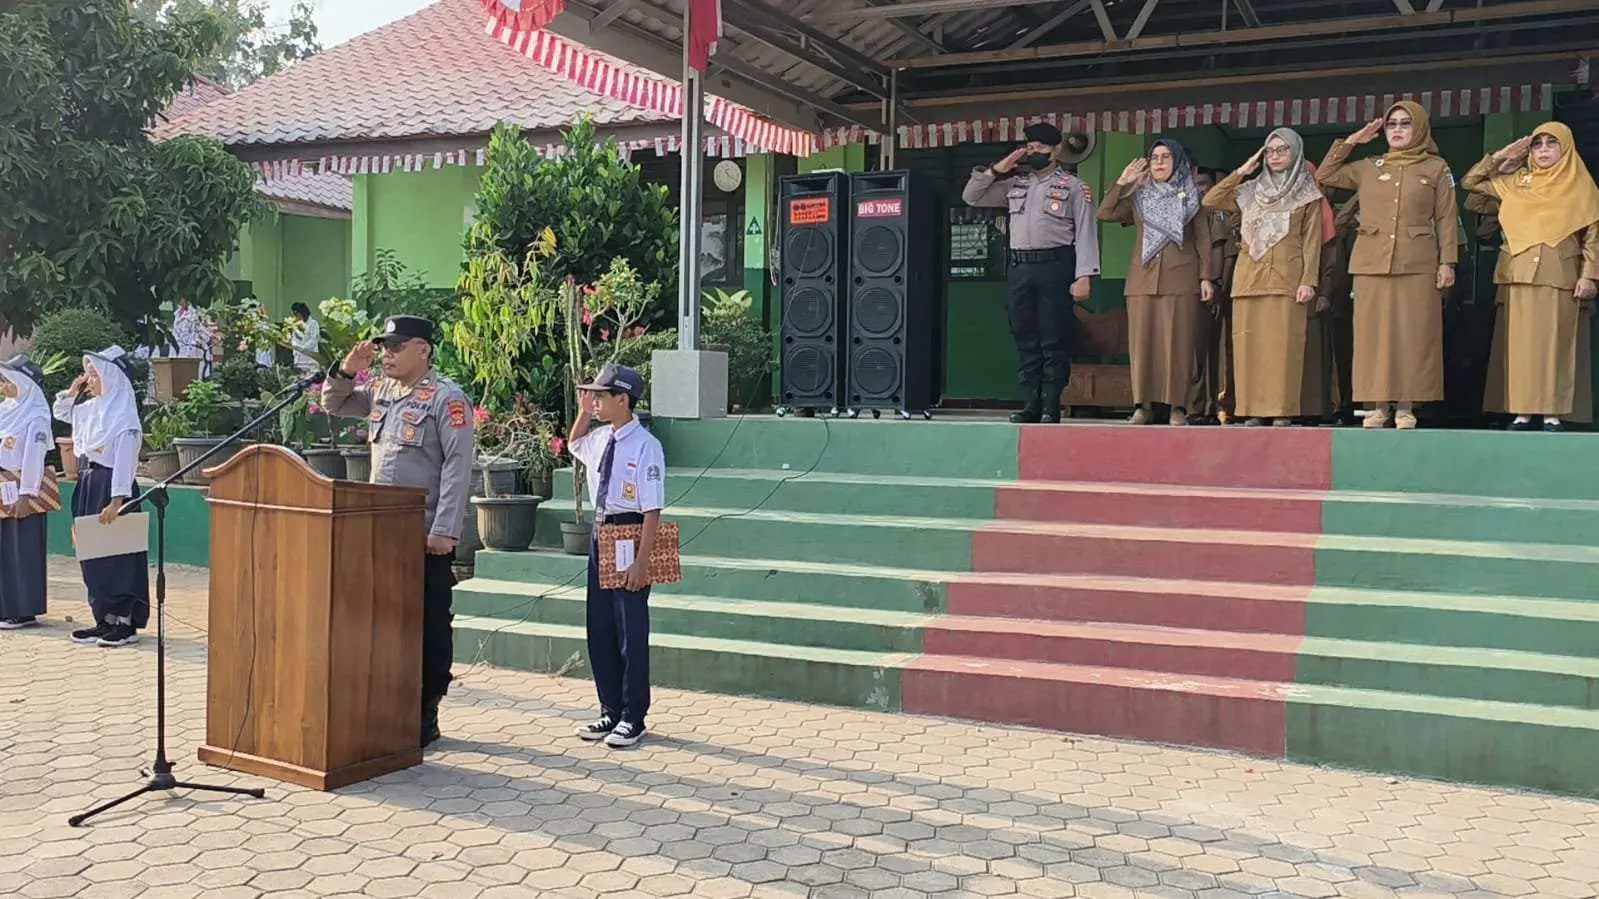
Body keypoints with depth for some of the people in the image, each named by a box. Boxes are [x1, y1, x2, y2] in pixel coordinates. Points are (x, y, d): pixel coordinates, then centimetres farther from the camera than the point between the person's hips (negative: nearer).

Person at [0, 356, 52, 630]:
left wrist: (24, 494, -17)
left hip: (22, 488, -7)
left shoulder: (36, 416, -10)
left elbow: (34, 457, -14)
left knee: (24, 550, -1)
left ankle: (25, 611, 4)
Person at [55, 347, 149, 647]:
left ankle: (125, 622, 4)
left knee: (116, 553, -3)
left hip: (110, 486, -9)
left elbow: (124, 459, -19)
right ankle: (105, 619, 18)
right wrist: (72, 391, 11)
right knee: (92, 554, 11)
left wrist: (117, 500, -24)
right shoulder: (89, 409, 10)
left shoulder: (123, 415, -14)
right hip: (88, 485, 9)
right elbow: (60, 412, 29)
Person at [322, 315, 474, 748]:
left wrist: (444, 531, -19)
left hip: (427, 537, -7)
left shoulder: (447, 399, -9)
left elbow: (458, 465, -15)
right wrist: (346, 371, 6)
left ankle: (424, 717, 11)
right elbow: (333, 404, 27)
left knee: (429, 626, 2)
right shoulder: (379, 392, 13)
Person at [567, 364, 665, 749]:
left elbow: (652, 511, -19)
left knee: (631, 631, 2)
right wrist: (584, 412, 14)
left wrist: (642, 561, -22)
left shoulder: (645, 446, -17)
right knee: (599, 629, 13)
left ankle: (633, 718, 14)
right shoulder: (599, 439, 6)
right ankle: (610, 711, 26)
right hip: (600, 535, 8)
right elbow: (573, 445, 32)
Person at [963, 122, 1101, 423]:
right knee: (1025, 340, 6)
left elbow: (1085, 233, -3)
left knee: (1054, 341, -4)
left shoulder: (1073, 187, 3)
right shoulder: (1015, 185, 18)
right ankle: (1030, 404, 11)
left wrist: (1084, 276, -13)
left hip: (1055, 266, -5)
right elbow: (971, 197, 20)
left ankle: (1051, 407, -2)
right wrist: (997, 170, 9)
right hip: (1020, 268, 5)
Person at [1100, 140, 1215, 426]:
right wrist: (1122, 182, 1)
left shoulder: (1191, 196, 12)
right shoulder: (1139, 197, 18)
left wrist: (1206, 277, -2)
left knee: (1178, 341, -6)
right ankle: (1142, 405, 0)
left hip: (1181, 278, -2)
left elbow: (1203, 239, 7)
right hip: (1143, 278, 2)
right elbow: (1104, 214, 6)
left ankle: (1178, 406, -4)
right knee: (1142, 340, -2)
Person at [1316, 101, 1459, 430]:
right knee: (1374, 334, 0)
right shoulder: (1368, 168, 14)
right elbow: (1323, 177, 15)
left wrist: (1447, 262, -4)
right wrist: (1350, 142, 10)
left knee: (1413, 334, -3)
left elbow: (1447, 219, 4)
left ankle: (1405, 407, 0)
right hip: (1371, 263, 2)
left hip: (1418, 265, -2)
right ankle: (1377, 405, 3)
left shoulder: (1436, 168, 8)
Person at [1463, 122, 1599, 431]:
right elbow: (1470, 183, 17)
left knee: (1555, 342, -4)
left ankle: (1553, 413, -3)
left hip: (1560, 278, -2)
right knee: (1521, 342, -1)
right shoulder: (1515, 182, 13)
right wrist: (1500, 157, 8)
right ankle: (1521, 411, 0)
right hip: (1519, 276, 2)